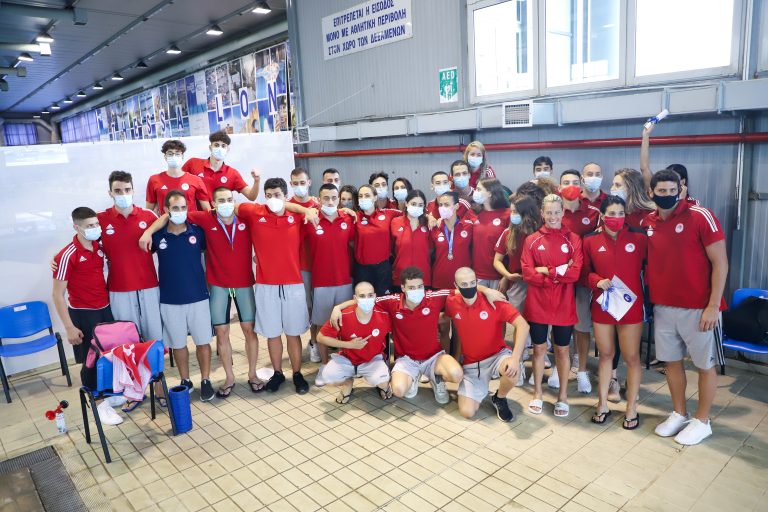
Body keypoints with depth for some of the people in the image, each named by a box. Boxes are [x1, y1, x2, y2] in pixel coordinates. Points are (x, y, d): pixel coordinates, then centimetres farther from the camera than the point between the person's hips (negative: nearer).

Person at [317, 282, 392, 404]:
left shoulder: (384, 315, -20)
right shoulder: (343, 316, -23)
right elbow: (321, 337, -12)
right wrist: (349, 345, -19)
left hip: (373, 359, 0)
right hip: (346, 359, 1)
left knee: (382, 382, -31)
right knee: (328, 375, -28)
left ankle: (383, 385, 10)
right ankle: (347, 382, 9)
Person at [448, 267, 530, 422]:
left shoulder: (493, 300, -18)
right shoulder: (452, 304, -9)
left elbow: (522, 325, -25)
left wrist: (515, 358, -37)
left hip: (497, 356, -2)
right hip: (471, 364, 2)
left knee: (512, 370, -37)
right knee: (467, 412, -12)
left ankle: (500, 398, -1)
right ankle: (480, 390, 24)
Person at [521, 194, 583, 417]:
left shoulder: (573, 240, -1)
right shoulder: (532, 240, 0)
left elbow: (575, 273, -12)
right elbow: (528, 274, -9)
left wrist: (546, 271, -13)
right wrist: (559, 273, -15)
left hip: (563, 306, 0)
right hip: (537, 305, 1)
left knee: (562, 349, 12)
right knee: (539, 348, 11)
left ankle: (563, 395, 27)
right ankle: (537, 394, 26)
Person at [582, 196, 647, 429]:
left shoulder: (639, 237, -4)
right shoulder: (590, 240, -2)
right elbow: (585, 271, 6)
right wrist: (597, 281, -13)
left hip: (631, 305, -1)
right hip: (601, 305, 1)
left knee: (631, 357, 6)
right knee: (605, 355, 13)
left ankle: (632, 408, 20)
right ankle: (602, 404, 25)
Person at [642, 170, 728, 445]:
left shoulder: (701, 217, -11)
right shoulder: (646, 223, 3)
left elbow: (720, 263, -11)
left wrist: (713, 305, -14)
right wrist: (651, 297, 4)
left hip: (698, 307, -5)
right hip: (663, 306, 5)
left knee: (705, 364, 9)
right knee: (672, 361, 15)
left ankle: (702, 421, 25)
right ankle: (679, 414, 31)